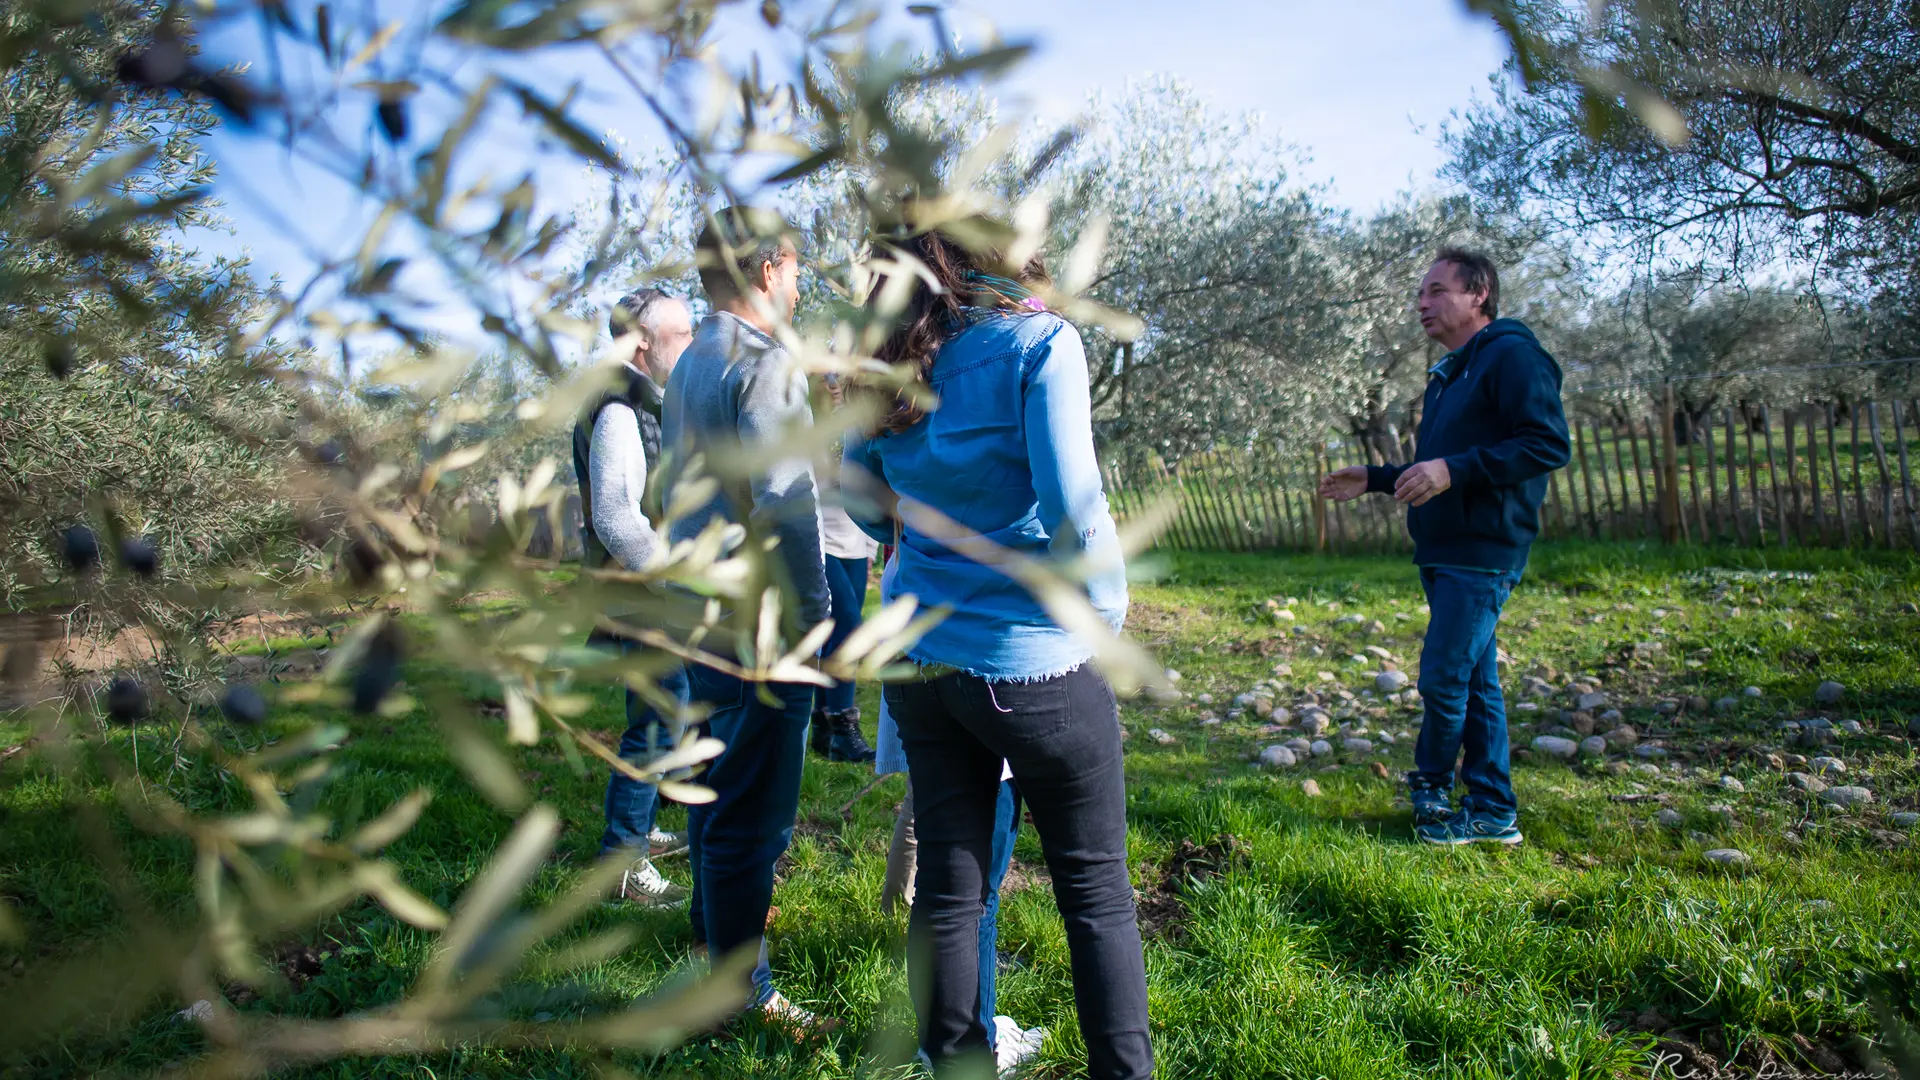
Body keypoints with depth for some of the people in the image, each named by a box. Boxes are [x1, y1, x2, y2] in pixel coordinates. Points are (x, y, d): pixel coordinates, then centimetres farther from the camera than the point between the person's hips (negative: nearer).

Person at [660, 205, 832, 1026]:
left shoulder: (688, 365, 14)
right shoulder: (764, 364, -16)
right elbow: (782, 504, -23)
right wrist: (809, 611, -17)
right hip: (758, 622, -10)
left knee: (715, 781, 23)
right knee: (754, 810, -1)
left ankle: (722, 919, 42)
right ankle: (741, 986, 10)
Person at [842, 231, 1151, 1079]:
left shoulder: (893, 367, 5)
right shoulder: (1038, 342, -11)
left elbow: (860, 495, 17)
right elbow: (1073, 508, -17)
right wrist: (1107, 611, -2)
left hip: (922, 659, 5)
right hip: (1033, 664, -5)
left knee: (947, 884, 13)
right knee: (1096, 887, 10)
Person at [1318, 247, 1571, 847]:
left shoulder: (1512, 355, -9)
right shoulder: (1449, 373, 21)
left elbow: (1549, 444, -20)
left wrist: (1453, 470, -27)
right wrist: (1374, 479, 19)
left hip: (1483, 555, -10)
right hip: (1444, 554, 10)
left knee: (1444, 678, -8)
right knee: (1476, 682, 12)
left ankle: (1431, 786, 13)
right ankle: (1493, 812, 18)